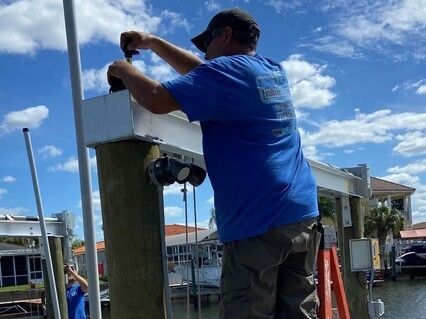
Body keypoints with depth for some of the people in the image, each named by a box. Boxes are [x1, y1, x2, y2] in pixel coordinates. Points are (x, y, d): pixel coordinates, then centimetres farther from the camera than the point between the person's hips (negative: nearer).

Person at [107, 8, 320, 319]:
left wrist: (125, 71, 6)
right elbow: (204, 77, 30)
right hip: (302, 213, 8)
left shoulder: (226, 70, -6)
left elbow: (156, 99, -13)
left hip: (258, 221, -8)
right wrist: (154, 42, 29)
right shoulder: (275, 71, 20)